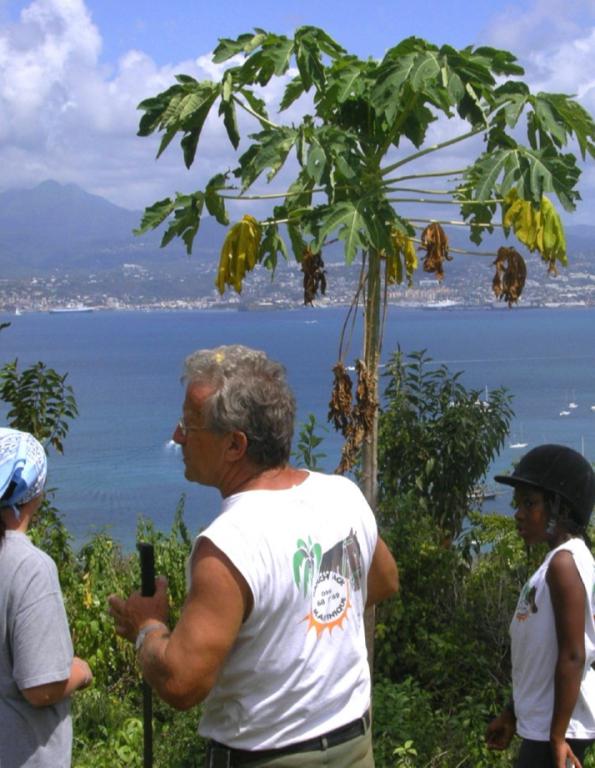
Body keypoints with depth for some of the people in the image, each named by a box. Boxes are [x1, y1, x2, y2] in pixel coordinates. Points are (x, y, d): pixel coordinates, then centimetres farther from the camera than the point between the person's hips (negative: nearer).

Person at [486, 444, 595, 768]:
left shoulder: (563, 563, -18)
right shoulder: (555, 562, 12)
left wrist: (557, 735, -21)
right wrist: (512, 713, 21)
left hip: (558, 725, -10)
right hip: (540, 721, 10)